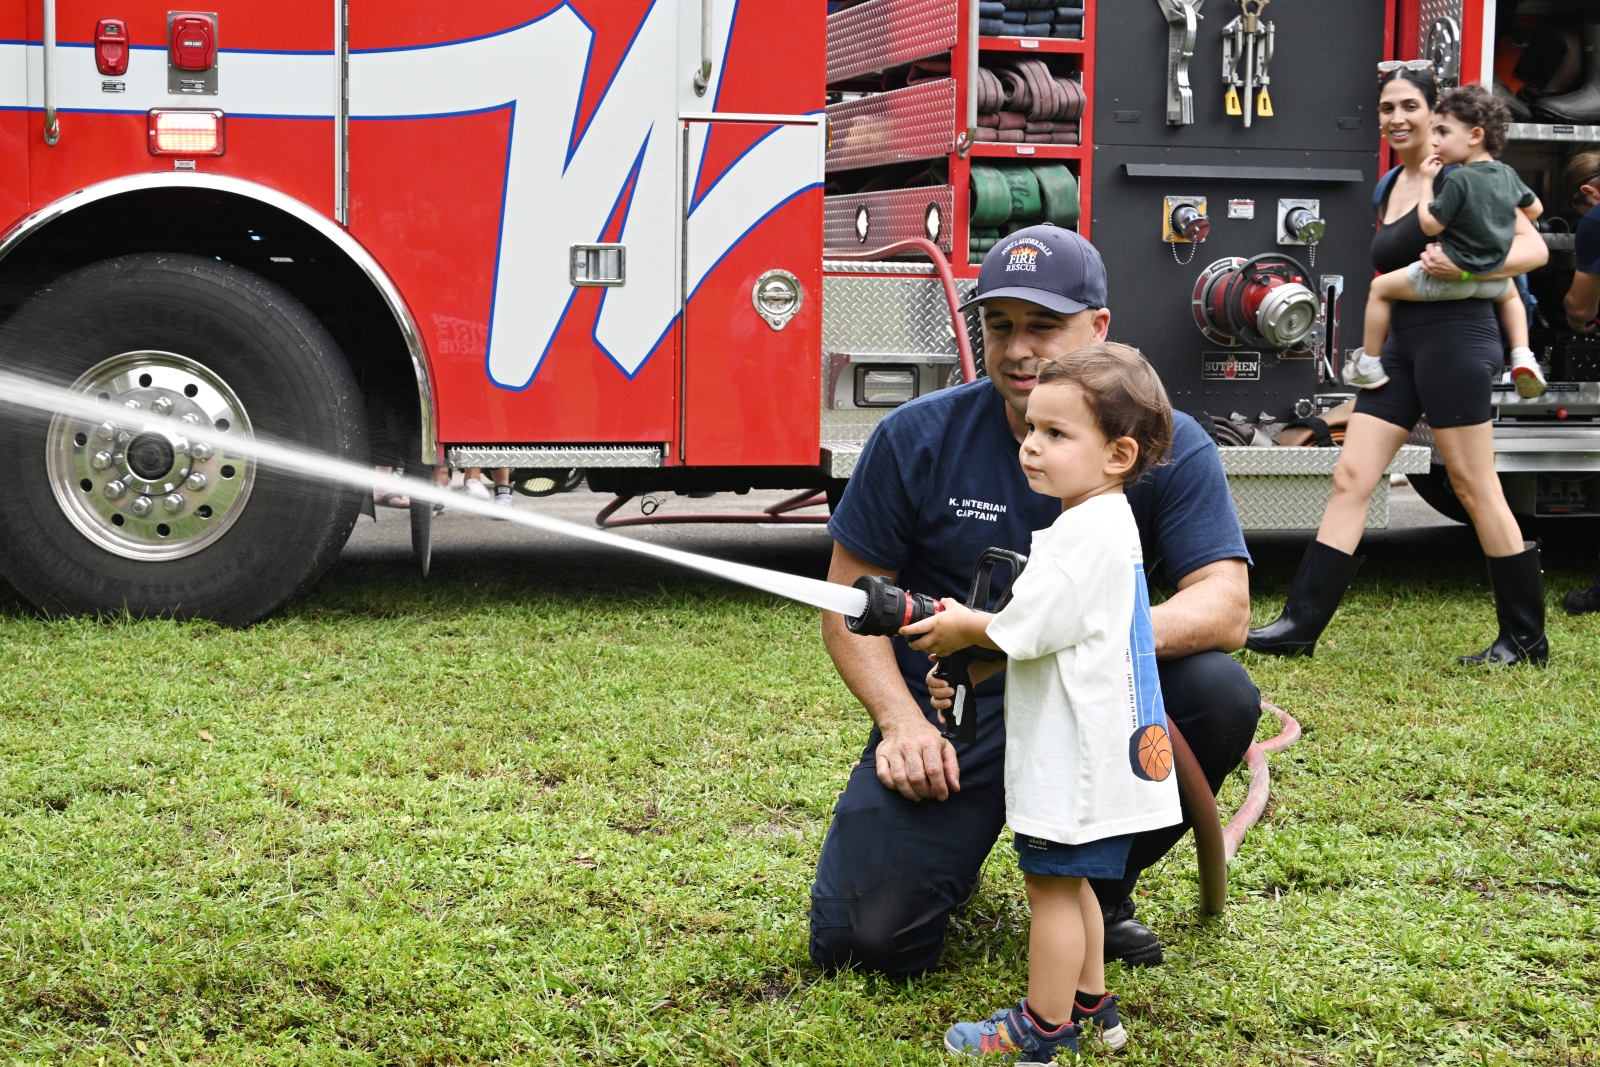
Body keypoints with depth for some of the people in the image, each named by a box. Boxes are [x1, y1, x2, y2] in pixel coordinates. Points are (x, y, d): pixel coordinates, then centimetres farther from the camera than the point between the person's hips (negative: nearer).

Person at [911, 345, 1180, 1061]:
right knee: (1066, 880, 21)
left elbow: (1024, 629, -22)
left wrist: (965, 631, -4)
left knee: (1051, 883, 1)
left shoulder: (1089, 528, -22)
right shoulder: (1105, 520, 11)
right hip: (1085, 750, 10)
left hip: (1079, 754, -10)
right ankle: (1089, 1004, 32)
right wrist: (969, 629, 10)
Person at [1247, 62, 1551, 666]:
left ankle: (1526, 639, 10)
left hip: (1455, 338, -8)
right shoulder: (1387, 191, 16)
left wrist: (1463, 267, -26)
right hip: (1401, 346, 8)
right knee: (1350, 478, 1)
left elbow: (1534, 248, -11)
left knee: (1475, 489, -2)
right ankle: (1300, 624, 2)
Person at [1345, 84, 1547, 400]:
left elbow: (1430, 225, -19)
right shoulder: (1507, 175, 3)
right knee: (1510, 292, 40)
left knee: (1380, 287, 8)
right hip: (1491, 279, 7)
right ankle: (1522, 356, 21)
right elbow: (1535, 208, 19)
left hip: (1450, 275, -7)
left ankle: (1369, 364, 9)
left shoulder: (1458, 179, -20)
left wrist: (1427, 183, -10)